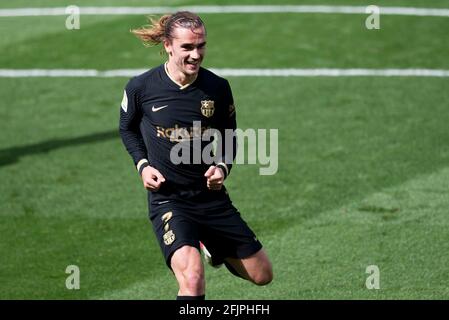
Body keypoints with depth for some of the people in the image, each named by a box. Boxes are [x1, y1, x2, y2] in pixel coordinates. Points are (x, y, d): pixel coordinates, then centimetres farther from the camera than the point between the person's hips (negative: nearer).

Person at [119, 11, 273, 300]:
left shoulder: (218, 88, -5)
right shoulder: (141, 88, -10)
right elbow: (128, 129, 10)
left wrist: (222, 167, -9)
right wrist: (143, 165, -6)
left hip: (212, 197, 4)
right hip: (167, 198, -4)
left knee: (262, 275, 12)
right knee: (192, 278, -28)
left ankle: (212, 248, 40)